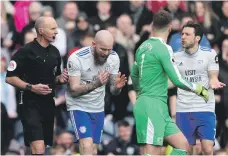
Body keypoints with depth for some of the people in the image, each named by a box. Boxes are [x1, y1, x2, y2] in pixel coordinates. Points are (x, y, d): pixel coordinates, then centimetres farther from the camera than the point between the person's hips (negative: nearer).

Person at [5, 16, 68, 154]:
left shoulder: (55, 52, 11)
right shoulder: (26, 51, -11)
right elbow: (10, 78, -11)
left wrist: (60, 79, 1)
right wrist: (31, 87, -21)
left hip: (48, 104, 7)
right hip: (31, 105, -7)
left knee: (43, 148, 11)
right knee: (38, 150, -18)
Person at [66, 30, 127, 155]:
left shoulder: (113, 58, -6)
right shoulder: (76, 58, -22)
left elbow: (113, 91, 1)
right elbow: (74, 90, -23)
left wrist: (117, 87, -25)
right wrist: (96, 84, -39)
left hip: (98, 108, 5)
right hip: (79, 106, -5)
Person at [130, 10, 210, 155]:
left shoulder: (143, 47, 14)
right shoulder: (163, 48, -12)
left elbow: (134, 75, 28)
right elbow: (177, 80, -15)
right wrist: (199, 89, 0)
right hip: (152, 106, -9)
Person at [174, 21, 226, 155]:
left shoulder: (209, 54, -2)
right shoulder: (176, 57, 6)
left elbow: (213, 77, -3)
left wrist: (213, 83, -26)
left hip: (205, 109, -3)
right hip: (183, 110, 3)